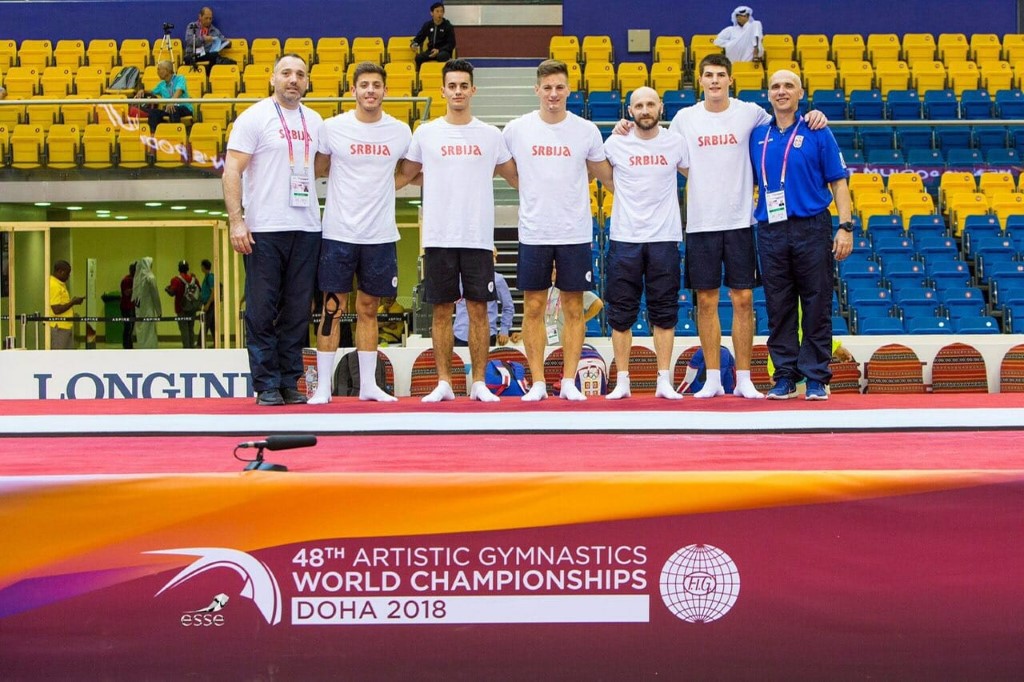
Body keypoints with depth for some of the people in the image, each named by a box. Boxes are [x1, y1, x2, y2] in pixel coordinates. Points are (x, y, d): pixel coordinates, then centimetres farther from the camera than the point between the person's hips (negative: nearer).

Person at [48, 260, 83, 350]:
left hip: (66, 327, 10)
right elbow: (57, 310, -23)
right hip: (59, 328, -10)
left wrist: (72, 301, 11)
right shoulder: (53, 286, -18)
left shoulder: (60, 284, 14)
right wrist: (73, 302, -14)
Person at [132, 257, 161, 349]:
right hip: (148, 310, -6)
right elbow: (155, 295, -10)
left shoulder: (137, 278, 5)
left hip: (139, 310, 6)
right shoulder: (150, 278, -12)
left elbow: (134, 295, 8)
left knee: (140, 334, 11)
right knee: (149, 334, -4)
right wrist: (159, 311, -2)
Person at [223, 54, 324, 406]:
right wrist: (236, 221, -16)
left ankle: (290, 383, 14)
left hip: (306, 229, 5)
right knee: (262, 310, -2)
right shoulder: (254, 117, -3)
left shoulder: (314, 121, 14)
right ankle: (266, 386, 3)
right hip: (264, 231, -5)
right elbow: (232, 170, -7)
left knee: (297, 311, 7)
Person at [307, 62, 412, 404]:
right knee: (333, 308, -1)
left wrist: (377, 188, 9)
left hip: (381, 234, 2)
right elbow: (318, 170, 9)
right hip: (338, 232, -2)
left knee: (369, 309, 10)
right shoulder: (332, 128, -3)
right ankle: (323, 386, 3)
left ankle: (368, 385, 16)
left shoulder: (400, 131, 3)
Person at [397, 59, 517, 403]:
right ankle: (443, 383, 10)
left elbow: (516, 177, 17)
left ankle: (479, 383, 8)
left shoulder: (491, 135, 6)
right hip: (438, 237, 0)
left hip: (479, 237, 0)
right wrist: (438, 178, 7)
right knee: (442, 310, 4)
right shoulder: (426, 133, 5)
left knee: (478, 309, 2)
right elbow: (404, 176, 15)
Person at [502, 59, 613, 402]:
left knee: (573, 308, 4)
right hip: (533, 234, 0)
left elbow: (608, 176, 14)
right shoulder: (517, 130, 0)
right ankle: (537, 383, 9)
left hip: (575, 234, 0)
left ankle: (569, 382, 10)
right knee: (533, 308, 2)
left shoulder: (587, 130, 1)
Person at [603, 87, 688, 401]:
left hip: (665, 237, 0)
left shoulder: (675, 143, 3)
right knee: (621, 312, 2)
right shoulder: (616, 143, 1)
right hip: (624, 237, 0)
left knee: (664, 312, 2)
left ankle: (664, 381, 8)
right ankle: (622, 381, 8)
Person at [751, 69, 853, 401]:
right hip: (771, 232, 3)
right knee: (778, 308, 5)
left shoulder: (817, 133, 1)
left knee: (817, 306, 0)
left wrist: (845, 227, -8)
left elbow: (838, 182, 0)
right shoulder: (757, 136, 10)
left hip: (812, 228, -3)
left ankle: (816, 377, 5)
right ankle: (784, 376, 11)